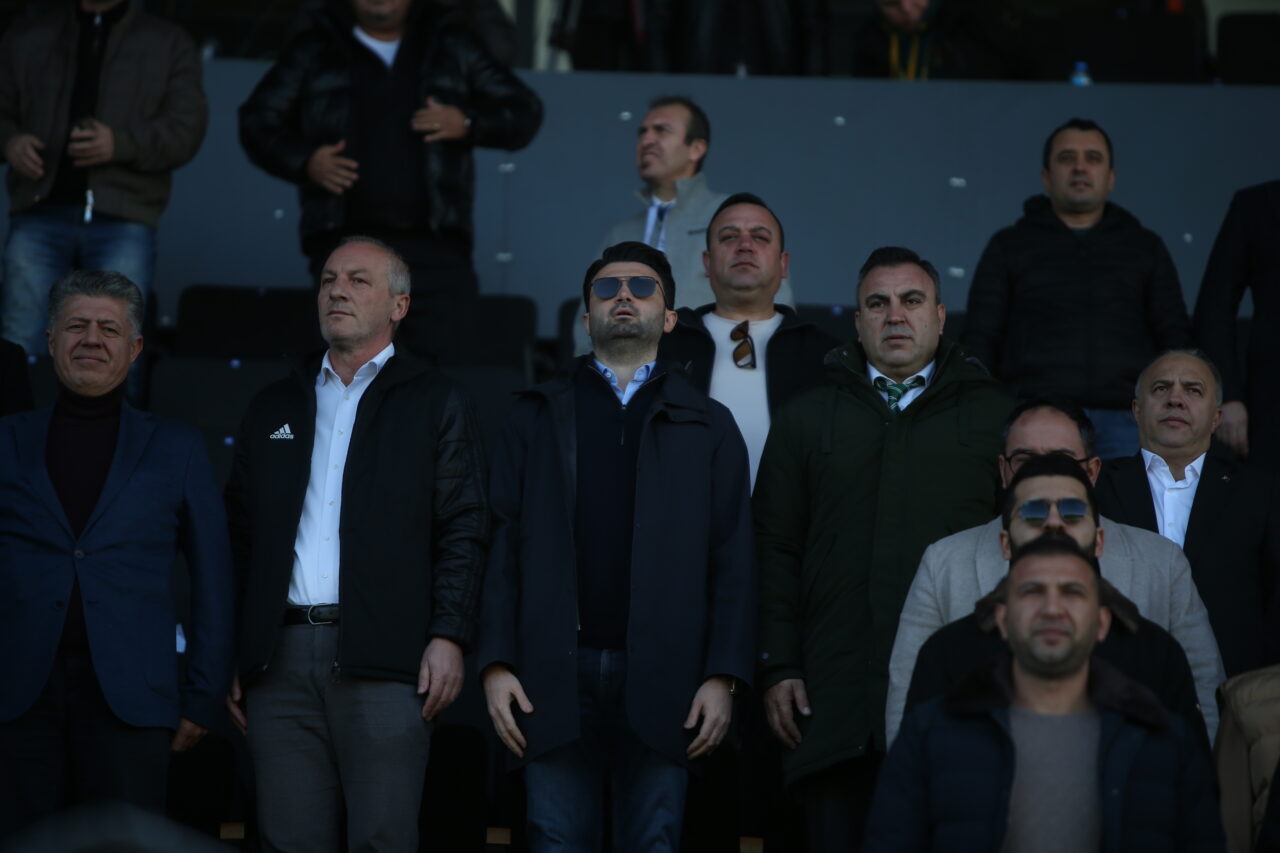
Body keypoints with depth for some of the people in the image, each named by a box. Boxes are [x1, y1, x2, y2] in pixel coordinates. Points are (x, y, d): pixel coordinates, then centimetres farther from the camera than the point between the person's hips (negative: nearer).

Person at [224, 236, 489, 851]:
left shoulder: (434, 403, 8)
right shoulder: (273, 408, 20)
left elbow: (462, 530, 0)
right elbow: (240, 536, 18)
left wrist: (448, 637, -11)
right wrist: (232, 657, 10)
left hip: (383, 660, -4)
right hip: (280, 658, 4)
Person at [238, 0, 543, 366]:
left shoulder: (452, 47, 15)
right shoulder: (315, 50, 15)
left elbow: (524, 113, 15)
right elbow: (257, 121, 15)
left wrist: (467, 123, -5)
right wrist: (304, 162, -5)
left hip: (436, 250, 0)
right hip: (346, 242, 0)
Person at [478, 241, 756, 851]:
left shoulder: (708, 426, 12)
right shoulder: (538, 417, 14)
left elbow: (732, 560, 5)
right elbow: (503, 543, 6)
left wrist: (723, 676, -5)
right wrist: (496, 663, -4)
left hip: (663, 678, 0)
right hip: (556, 671, 0)